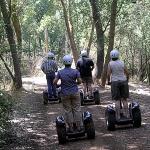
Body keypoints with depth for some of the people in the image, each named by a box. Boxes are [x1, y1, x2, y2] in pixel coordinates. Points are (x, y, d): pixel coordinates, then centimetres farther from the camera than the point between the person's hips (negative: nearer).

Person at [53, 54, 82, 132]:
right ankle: (78, 126, 12)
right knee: (77, 109, 9)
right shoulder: (75, 71, -9)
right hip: (75, 93, 0)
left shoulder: (60, 72, -6)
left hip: (65, 94, 1)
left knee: (68, 110, 7)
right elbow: (79, 81, -10)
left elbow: (54, 82, -9)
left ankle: (70, 127, 10)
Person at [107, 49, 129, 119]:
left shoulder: (110, 63, -6)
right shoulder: (122, 63, 1)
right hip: (123, 81, 2)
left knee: (117, 100, 1)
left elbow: (108, 74, -11)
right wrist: (127, 80, 18)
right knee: (124, 99, 9)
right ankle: (126, 114, 12)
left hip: (115, 82, -2)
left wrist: (108, 81, 5)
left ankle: (118, 115, 1)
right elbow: (127, 73, 3)